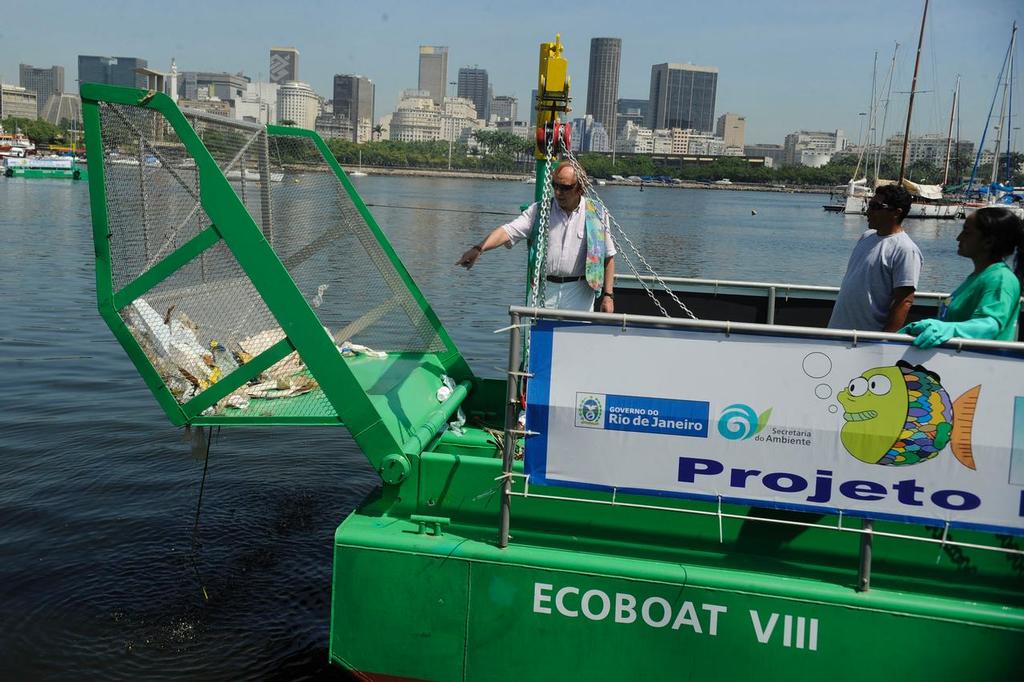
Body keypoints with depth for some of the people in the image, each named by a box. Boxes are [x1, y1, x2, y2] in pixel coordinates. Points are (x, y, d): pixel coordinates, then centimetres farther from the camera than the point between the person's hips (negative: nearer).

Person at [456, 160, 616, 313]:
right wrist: (479, 248, -23)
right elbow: (508, 231, -7)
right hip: (544, 291, 1)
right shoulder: (539, 210, 4)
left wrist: (608, 295, 0)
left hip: (579, 293, -1)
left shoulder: (596, 215, 3)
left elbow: (608, 257, 6)